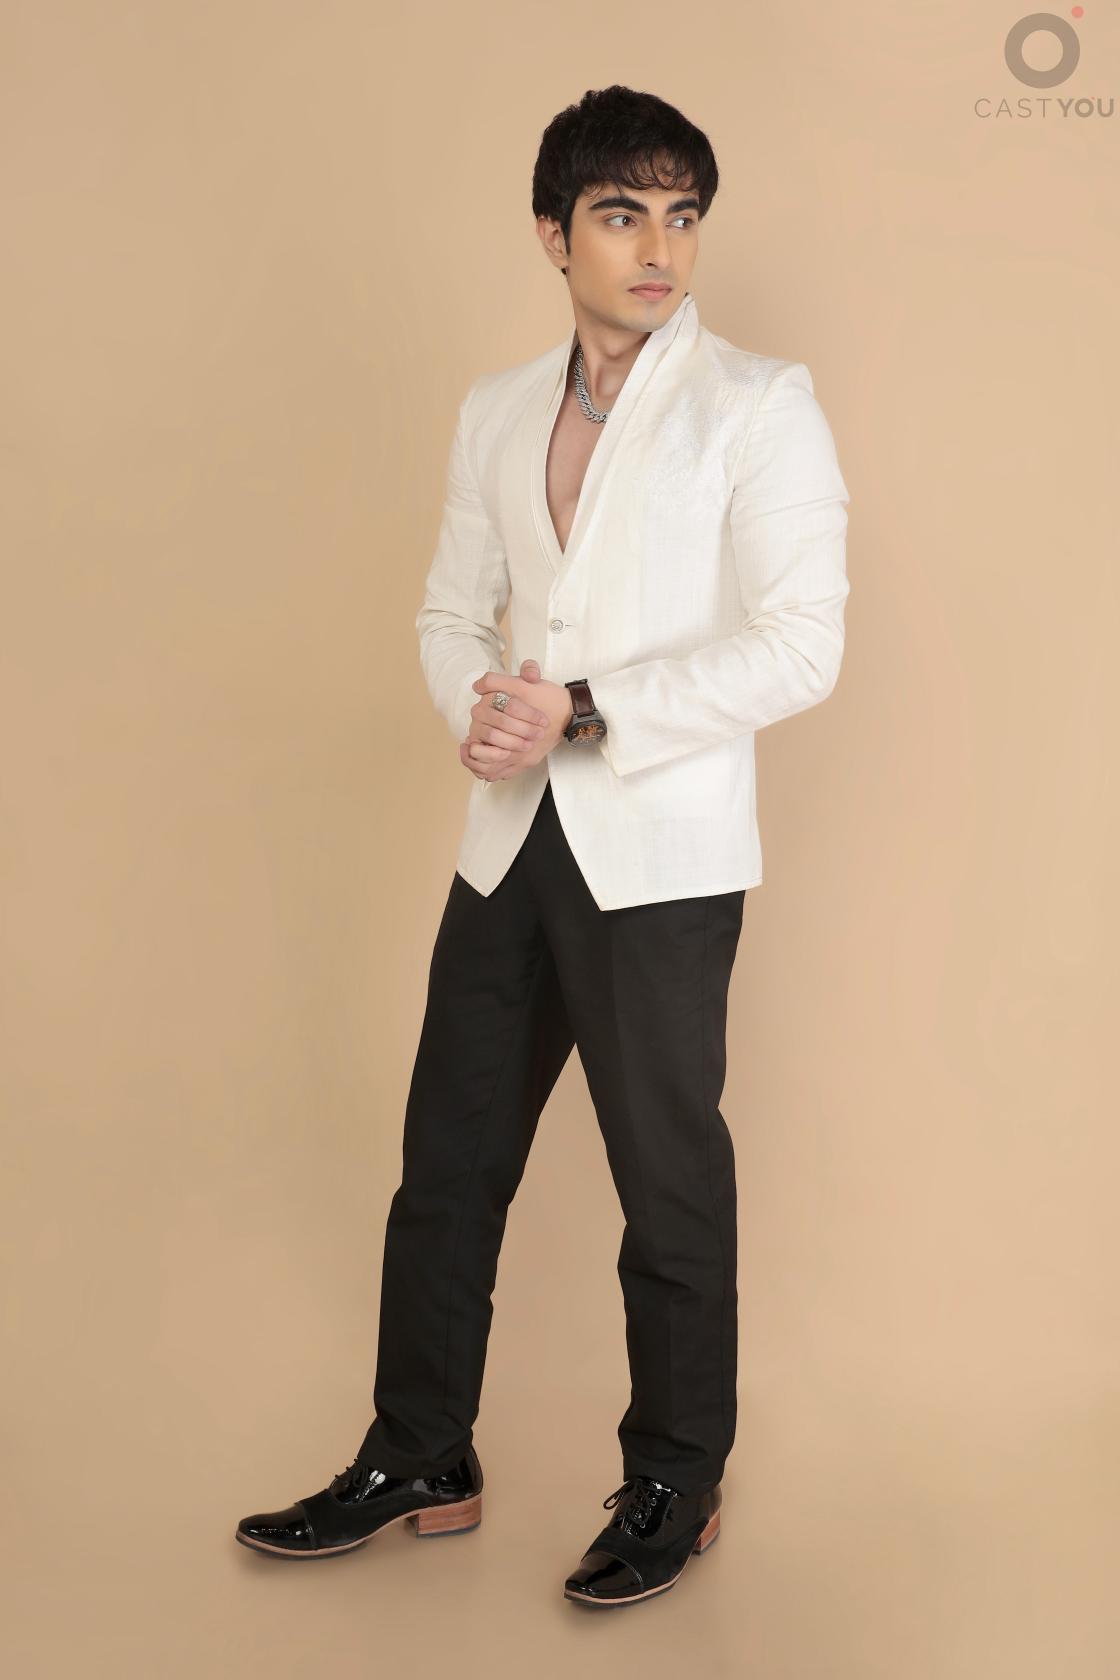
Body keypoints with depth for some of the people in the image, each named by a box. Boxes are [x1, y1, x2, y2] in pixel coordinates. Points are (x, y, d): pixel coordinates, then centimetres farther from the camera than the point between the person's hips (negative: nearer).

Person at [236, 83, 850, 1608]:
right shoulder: (496, 413, 12)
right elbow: (453, 610, 16)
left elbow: (802, 642, -12)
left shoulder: (758, 406, -5)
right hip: (513, 840, 6)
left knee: (669, 1180, 5)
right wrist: (479, 710, -8)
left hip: (660, 853, -5)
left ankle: (676, 1487, 23)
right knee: (449, 1156, 11)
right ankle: (418, 1465, 27)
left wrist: (584, 711, -18)